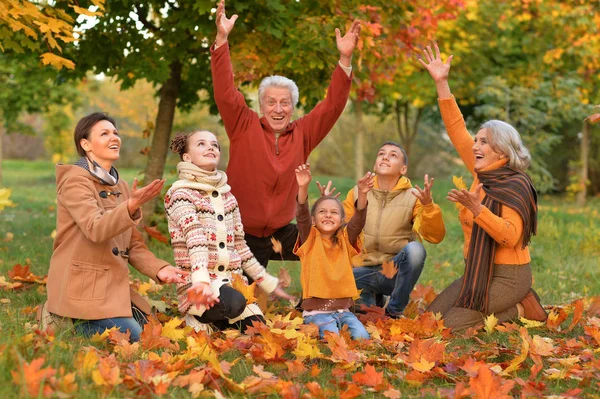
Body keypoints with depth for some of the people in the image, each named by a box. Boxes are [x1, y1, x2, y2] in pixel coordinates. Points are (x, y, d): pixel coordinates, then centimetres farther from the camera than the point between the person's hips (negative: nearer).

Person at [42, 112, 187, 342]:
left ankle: (74, 321, 16)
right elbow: (95, 229, -25)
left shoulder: (121, 187, 15)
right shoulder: (75, 180, -9)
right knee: (131, 337, -19)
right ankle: (62, 321, 3)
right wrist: (132, 206, -40)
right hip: (82, 286, -8)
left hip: (114, 286, 8)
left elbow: (134, 244, 13)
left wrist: (158, 269, -5)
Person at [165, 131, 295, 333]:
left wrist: (269, 283, 19)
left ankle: (214, 320, 15)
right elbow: (195, 238, -22)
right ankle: (200, 317, -5)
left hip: (231, 282, 7)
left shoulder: (227, 196, 16)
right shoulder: (181, 193, -5)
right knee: (234, 303, -36)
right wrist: (201, 279, -36)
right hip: (198, 285, -7)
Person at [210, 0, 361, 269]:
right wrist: (222, 39, -25)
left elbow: (332, 105, -1)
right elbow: (225, 93, -15)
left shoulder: (302, 134, 1)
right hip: (242, 235, -3)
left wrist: (345, 60, -13)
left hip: (281, 233, 3)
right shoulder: (245, 126, -6)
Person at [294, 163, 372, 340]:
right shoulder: (310, 239, 2)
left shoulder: (345, 240, 9)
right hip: (317, 310, -4)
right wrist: (303, 188, -34)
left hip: (343, 309, 4)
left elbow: (358, 221, -8)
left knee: (361, 336, -18)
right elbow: (302, 216, -16)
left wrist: (362, 193, -26)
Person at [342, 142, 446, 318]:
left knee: (415, 249, -33)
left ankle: (394, 312, -12)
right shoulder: (356, 193, 6)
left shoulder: (413, 197, 0)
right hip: (364, 270, 1)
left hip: (396, 272, 0)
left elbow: (435, 236, -12)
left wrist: (428, 205, -28)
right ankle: (370, 301, 3)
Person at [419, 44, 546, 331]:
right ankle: (514, 304, 15)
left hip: (507, 276, -8)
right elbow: (457, 130, 3)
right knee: (432, 316, 6)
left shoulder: (515, 186, -17)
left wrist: (477, 209, -38)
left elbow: (510, 237, -28)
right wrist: (441, 83, -2)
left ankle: (521, 310, 2)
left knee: (454, 324, -17)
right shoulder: (483, 173, 5)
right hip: (478, 271, 8)